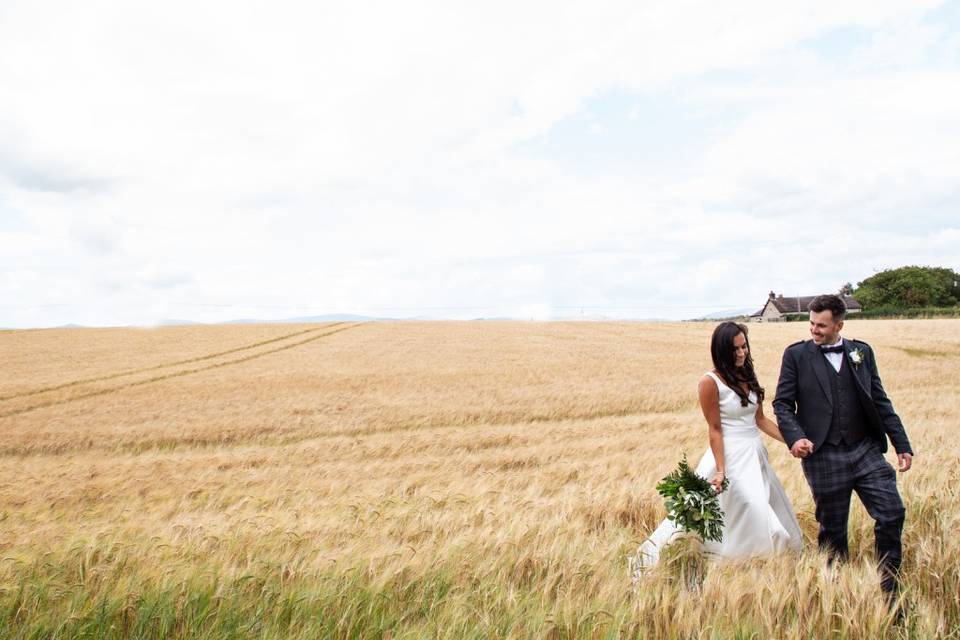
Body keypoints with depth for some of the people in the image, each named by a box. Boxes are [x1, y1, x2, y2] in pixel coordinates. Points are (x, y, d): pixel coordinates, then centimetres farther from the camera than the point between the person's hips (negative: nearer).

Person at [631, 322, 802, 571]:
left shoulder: (748, 376, 7)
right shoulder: (711, 382, -14)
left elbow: (760, 419, 11)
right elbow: (714, 429, -14)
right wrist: (720, 470, -16)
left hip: (756, 454, 8)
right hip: (732, 456, -8)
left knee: (773, 509, 15)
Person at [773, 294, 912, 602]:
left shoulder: (862, 351, 9)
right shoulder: (796, 354, 0)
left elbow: (880, 401, 11)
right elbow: (782, 403, -1)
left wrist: (902, 445, 8)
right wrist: (795, 437, -18)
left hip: (866, 450, 3)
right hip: (823, 456, -2)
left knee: (892, 513, -4)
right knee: (832, 529, 7)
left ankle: (889, 591, 15)